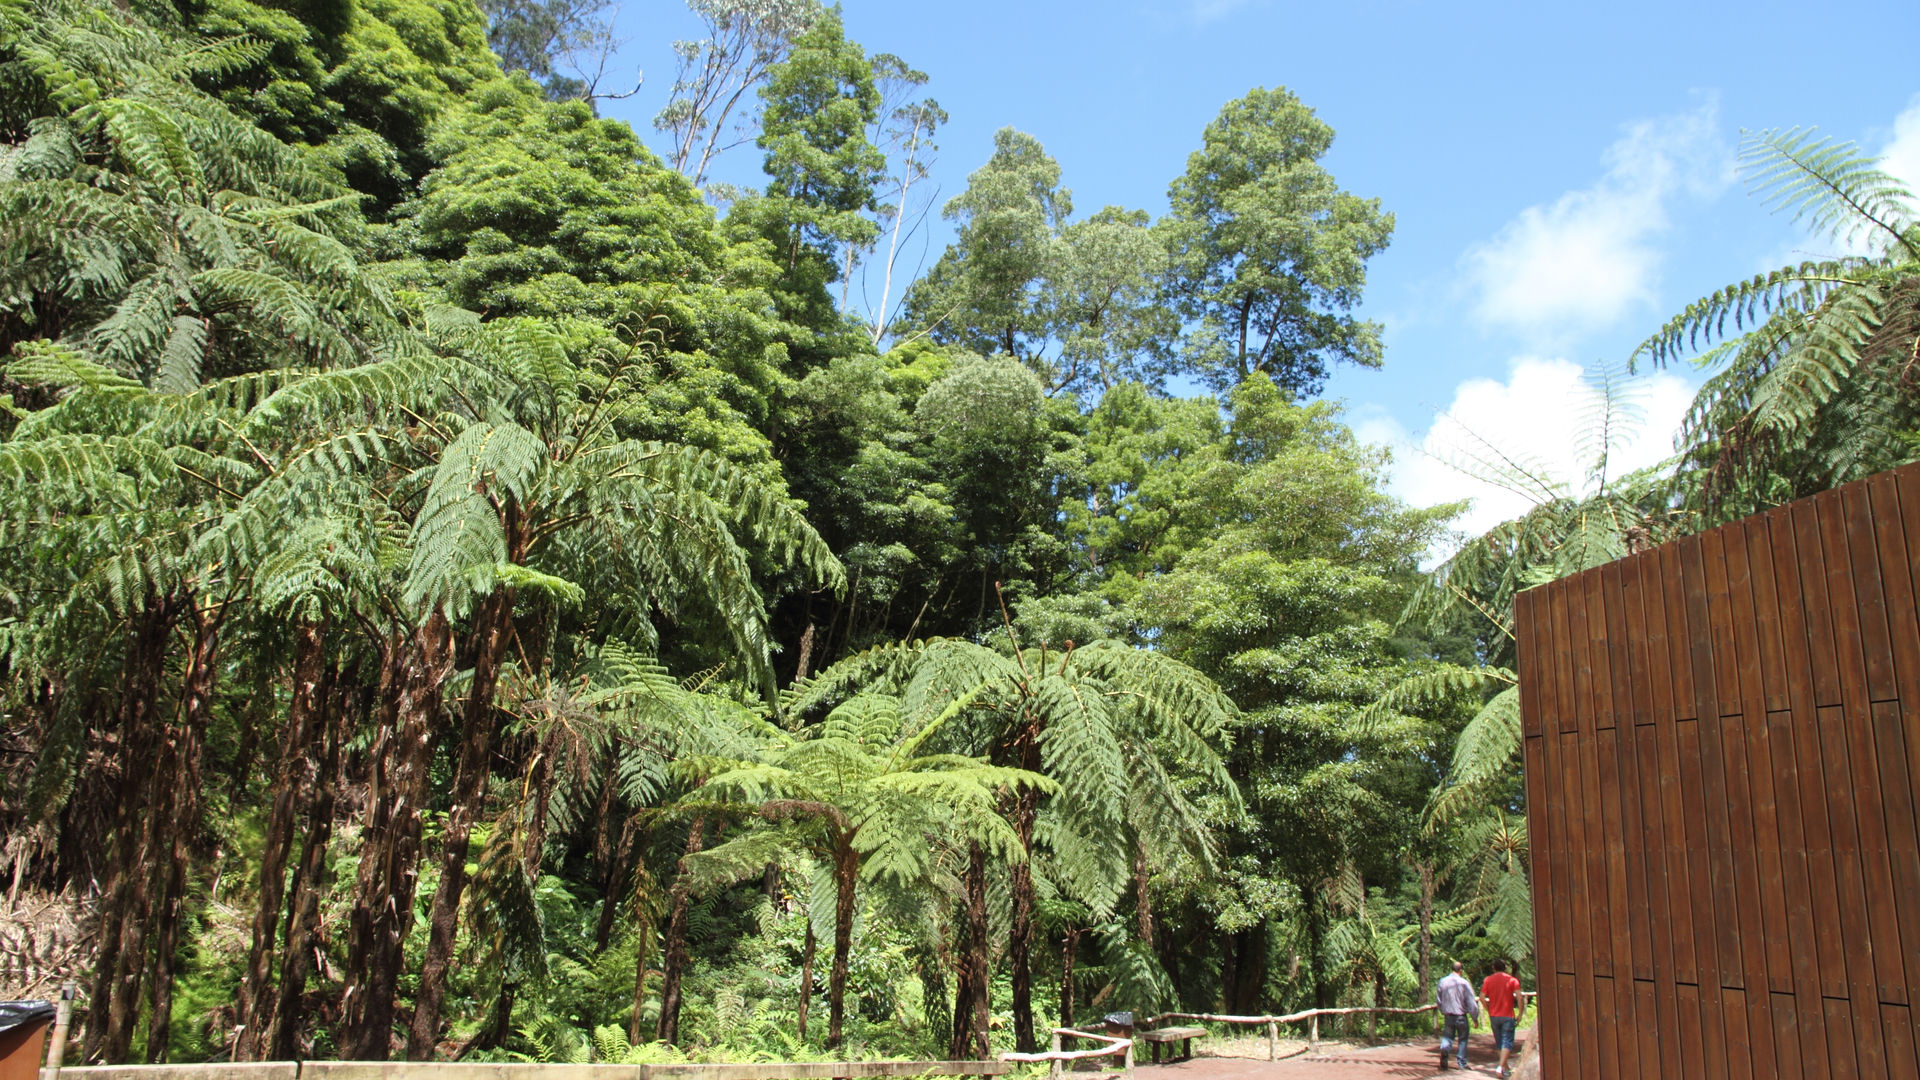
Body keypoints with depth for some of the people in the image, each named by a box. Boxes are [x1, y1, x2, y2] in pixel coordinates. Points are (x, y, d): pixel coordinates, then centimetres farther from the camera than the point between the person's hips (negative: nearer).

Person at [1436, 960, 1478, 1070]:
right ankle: (1462, 1063, 17)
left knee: (1447, 1036, 9)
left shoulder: (1443, 982, 2)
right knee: (1462, 1039, 12)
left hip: (1448, 1016, 3)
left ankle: (1444, 1049, -22)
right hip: (1461, 1016, -2)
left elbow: (1439, 1001, 11)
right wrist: (1475, 1018, -1)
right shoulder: (1464, 983, -10)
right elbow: (1471, 1003, -10)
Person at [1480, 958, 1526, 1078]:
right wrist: (1520, 1014, -7)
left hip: (1494, 1016, 3)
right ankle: (1501, 1066, -19)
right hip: (1508, 1016, -3)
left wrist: (1489, 1010, 7)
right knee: (1507, 1042, -3)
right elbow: (1519, 998, -13)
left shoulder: (1488, 980, 3)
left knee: (1499, 1042, 16)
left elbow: (1482, 997, -4)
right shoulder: (1512, 980, -3)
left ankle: (1505, 1066, 25)